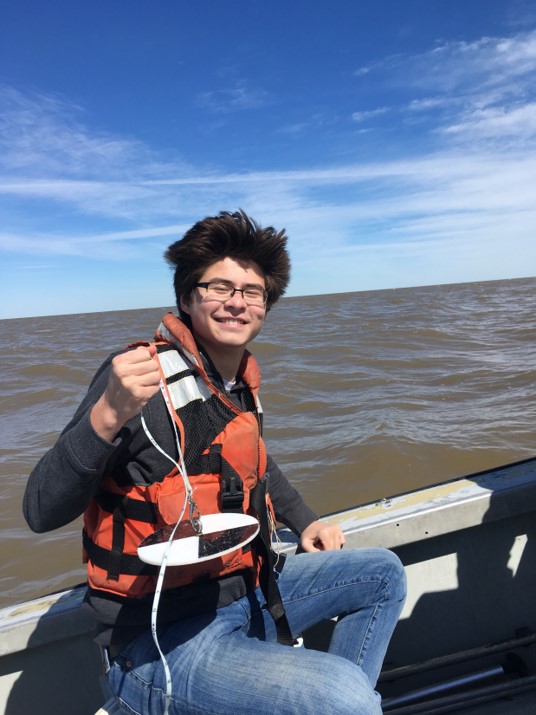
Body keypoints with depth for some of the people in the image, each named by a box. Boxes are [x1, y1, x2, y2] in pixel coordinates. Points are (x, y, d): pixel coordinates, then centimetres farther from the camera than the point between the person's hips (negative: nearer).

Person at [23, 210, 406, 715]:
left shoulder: (240, 380, 3)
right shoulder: (145, 378, -20)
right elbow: (42, 512, -26)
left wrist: (304, 522, 15)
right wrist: (107, 415, -42)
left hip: (245, 593, 8)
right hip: (163, 640, -8)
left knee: (383, 573, 17)